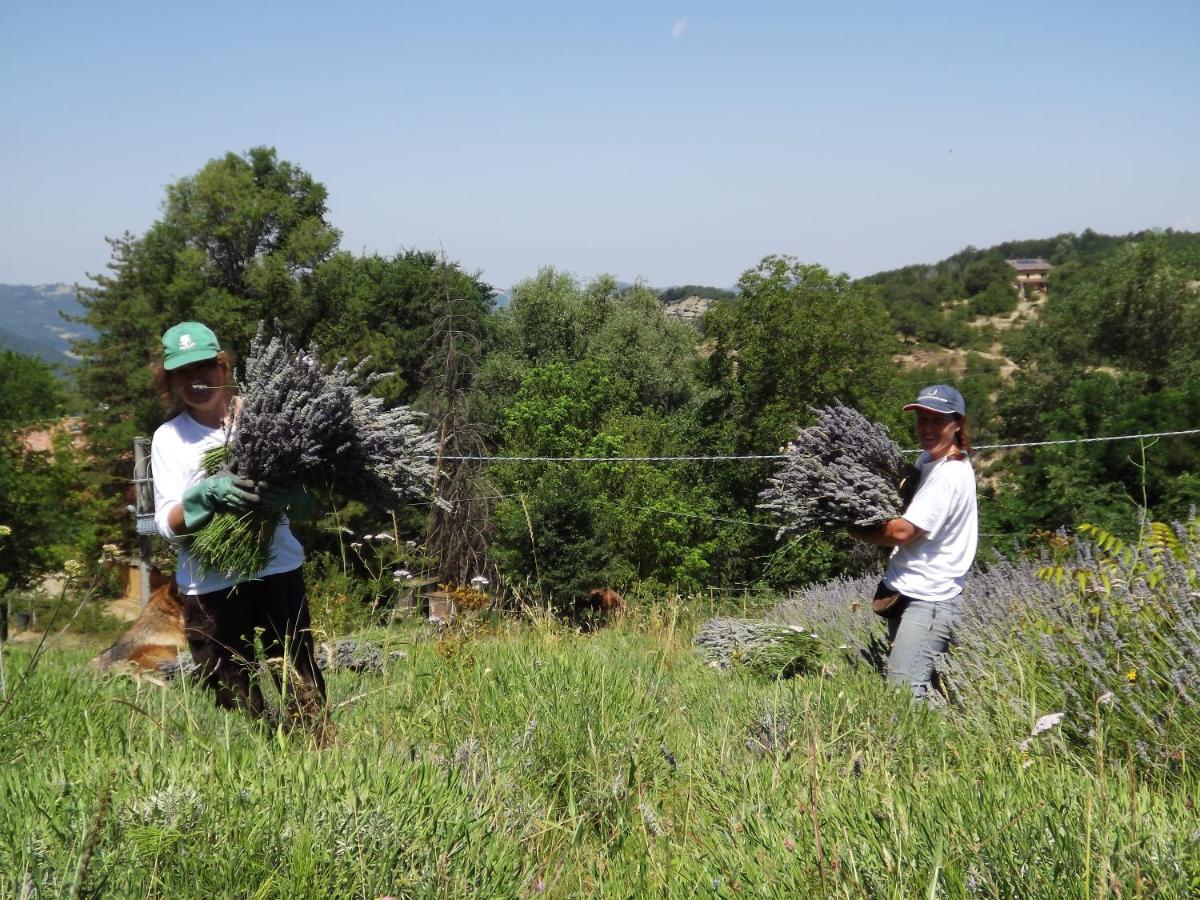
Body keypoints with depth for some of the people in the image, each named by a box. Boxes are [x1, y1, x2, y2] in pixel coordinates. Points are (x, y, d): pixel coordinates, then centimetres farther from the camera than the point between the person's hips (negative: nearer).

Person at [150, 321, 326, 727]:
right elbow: (167, 525, -3)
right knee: (236, 704, 3)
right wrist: (206, 494, -22)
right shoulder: (168, 438, 7)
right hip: (209, 585, 1)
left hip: (277, 571, -1)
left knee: (303, 690, -5)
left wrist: (283, 490, -21)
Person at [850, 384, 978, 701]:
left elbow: (902, 532, -18)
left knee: (904, 691, -16)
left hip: (928, 600, -10)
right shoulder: (928, 460, 12)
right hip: (908, 592, 10)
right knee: (927, 691, 11)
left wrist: (854, 530, -3)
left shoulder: (951, 476, -17)